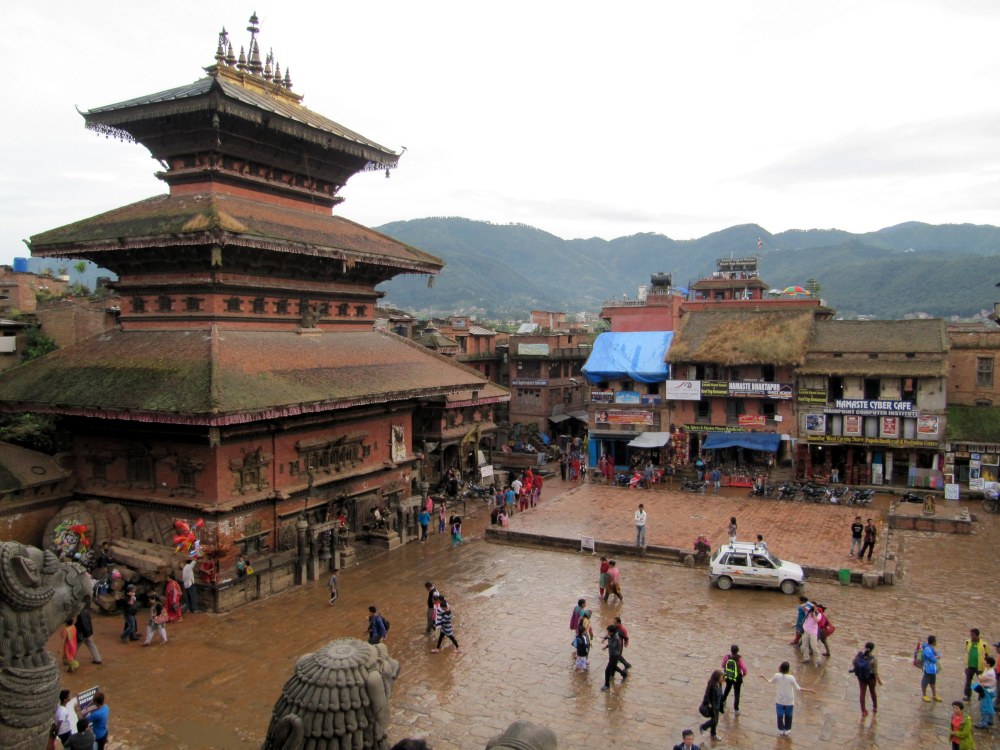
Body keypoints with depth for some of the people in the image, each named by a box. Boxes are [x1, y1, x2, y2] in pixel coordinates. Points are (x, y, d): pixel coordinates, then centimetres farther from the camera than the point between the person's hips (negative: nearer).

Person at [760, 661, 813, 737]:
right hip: (789, 701, -1)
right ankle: (787, 730, 30)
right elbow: (797, 688, -16)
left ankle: (781, 730, 29)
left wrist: (763, 677, 19)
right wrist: (808, 690, -6)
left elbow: (770, 681, 0)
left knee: (780, 715, 17)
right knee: (788, 716, 19)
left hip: (779, 700, 1)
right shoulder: (791, 677, -25)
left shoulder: (777, 675, -19)